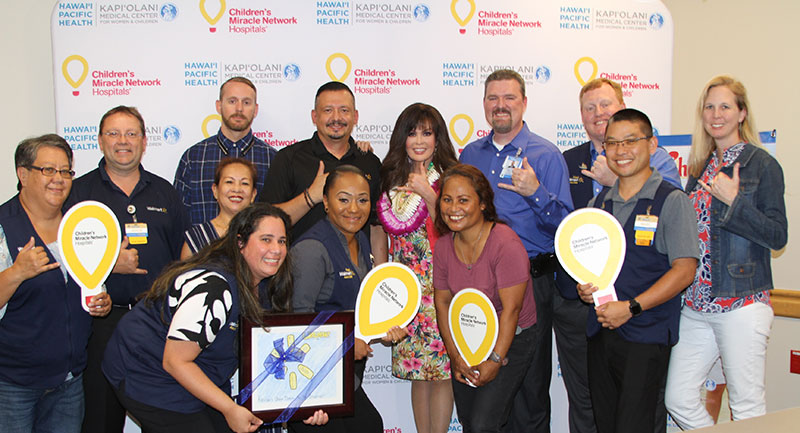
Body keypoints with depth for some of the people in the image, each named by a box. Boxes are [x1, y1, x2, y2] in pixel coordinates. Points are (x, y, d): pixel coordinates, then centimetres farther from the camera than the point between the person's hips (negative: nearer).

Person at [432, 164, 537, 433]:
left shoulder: (506, 244, -23)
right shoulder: (443, 247, -3)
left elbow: (510, 309, -21)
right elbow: (443, 302, 4)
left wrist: (495, 360, -19)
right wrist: (455, 355, -3)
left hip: (511, 340, -6)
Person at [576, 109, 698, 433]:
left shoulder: (671, 200, -5)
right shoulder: (600, 202, 12)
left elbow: (684, 270, -11)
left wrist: (631, 307, -18)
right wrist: (584, 286, -2)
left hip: (646, 335, -5)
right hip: (601, 330, 6)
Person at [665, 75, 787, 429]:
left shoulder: (762, 165, -3)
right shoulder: (700, 167, 14)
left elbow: (777, 236, -8)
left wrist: (734, 201, -15)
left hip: (742, 304, -6)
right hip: (696, 304, 6)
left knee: (747, 408, 1)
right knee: (678, 399, 5)